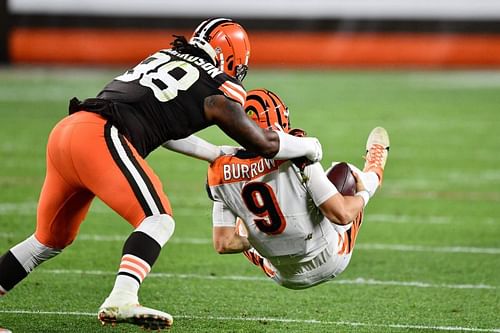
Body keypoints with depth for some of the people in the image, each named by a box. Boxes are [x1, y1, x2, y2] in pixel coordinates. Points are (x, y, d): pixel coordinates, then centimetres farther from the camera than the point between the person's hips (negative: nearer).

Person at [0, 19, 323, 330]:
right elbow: (265, 143, 13)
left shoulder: (166, 57, 26)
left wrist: (217, 155, 41)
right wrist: (309, 147, 30)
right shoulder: (219, 91, 5)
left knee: (53, 237, 21)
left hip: (65, 131, 8)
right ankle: (121, 301, -29)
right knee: (159, 220, -9)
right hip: (100, 138, -8)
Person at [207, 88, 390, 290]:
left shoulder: (223, 174, -14)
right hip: (329, 263, -2)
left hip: (286, 278, 3)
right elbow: (342, 214, -24)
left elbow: (223, 244, -12)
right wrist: (362, 195, -1)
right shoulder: (297, 159, -26)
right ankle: (373, 175, 55)